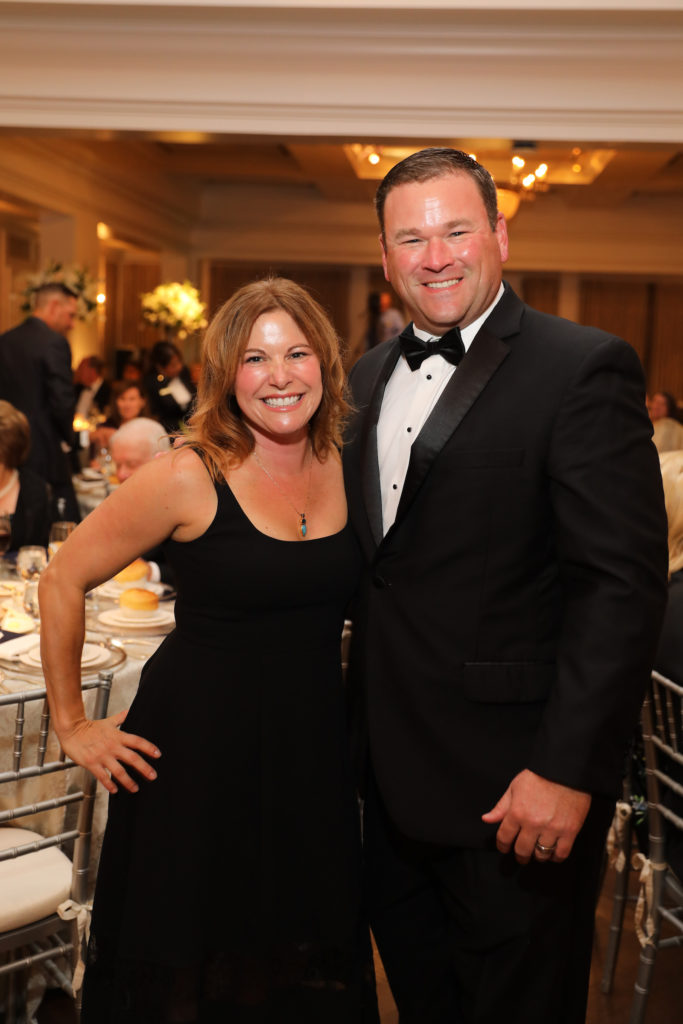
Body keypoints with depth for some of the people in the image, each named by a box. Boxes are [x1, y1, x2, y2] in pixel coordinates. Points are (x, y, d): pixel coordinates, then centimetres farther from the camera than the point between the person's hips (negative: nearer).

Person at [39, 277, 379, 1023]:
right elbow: (62, 582, -7)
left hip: (312, 746, 5)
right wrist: (72, 725, -3)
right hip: (199, 748, -4)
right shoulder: (190, 477, -14)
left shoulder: (344, 468, 1)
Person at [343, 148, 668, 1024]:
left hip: (514, 787, -6)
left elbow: (623, 583, -18)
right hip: (392, 777, 7)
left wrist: (566, 770, -21)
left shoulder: (585, 368, -12)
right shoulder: (366, 379, 10)